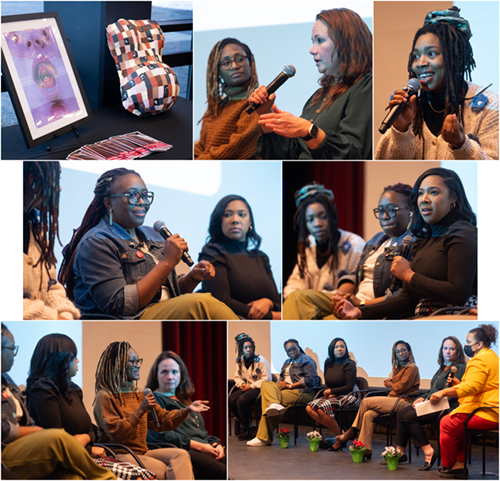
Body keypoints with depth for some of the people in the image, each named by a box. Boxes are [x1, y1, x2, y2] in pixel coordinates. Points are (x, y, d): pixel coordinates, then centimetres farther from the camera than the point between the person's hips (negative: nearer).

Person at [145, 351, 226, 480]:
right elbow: (160, 434, -8)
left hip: (207, 450, 7)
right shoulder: (153, 399, 8)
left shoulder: (184, 400, 34)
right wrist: (199, 446, -11)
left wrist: (216, 445, 6)